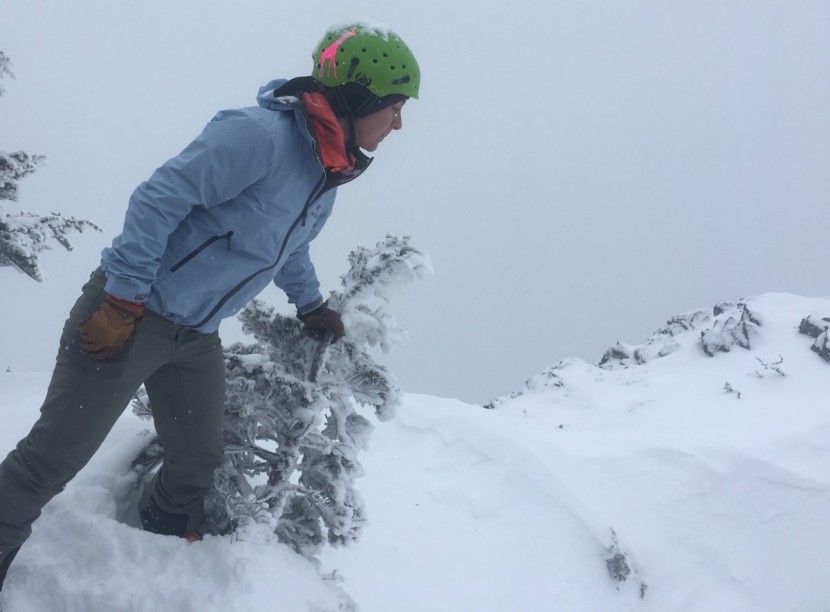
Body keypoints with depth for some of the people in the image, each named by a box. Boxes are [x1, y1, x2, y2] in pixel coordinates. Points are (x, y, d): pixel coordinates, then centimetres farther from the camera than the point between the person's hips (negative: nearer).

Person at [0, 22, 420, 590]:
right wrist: (122, 301, -23)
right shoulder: (260, 135, -23)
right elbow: (159, 200, -24)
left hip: (196, 339, 9)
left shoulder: (327, 179, 7)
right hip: (130, 314, -9)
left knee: (197, 462, 17)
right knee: (57, 453, -4)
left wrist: (313, 307, 34)